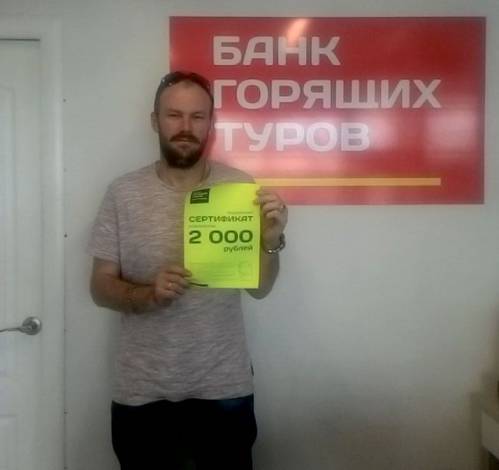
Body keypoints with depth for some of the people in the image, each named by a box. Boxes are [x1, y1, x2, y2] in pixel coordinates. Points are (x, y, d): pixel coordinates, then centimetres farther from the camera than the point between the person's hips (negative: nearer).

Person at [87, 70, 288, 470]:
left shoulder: (240, 187, -5)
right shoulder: (123, 193, -5)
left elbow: (260, 287, -4)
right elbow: (101, 286, -2)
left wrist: (271, 240, -23)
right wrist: (148, 294, -21)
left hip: (225, 387, 0)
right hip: (142, 391, 1)